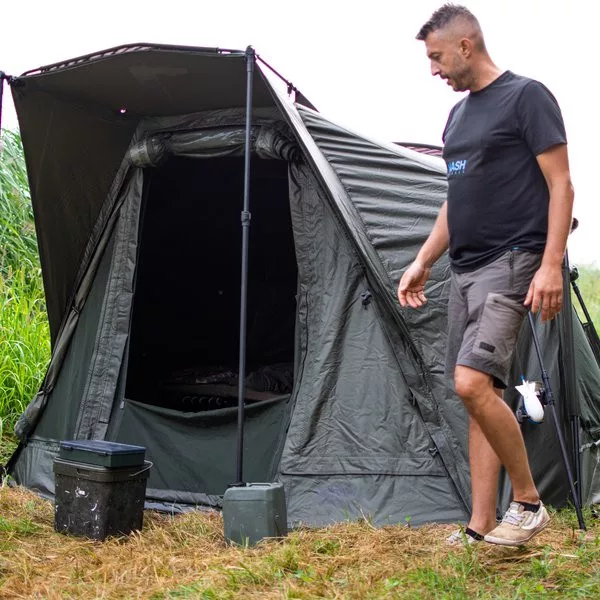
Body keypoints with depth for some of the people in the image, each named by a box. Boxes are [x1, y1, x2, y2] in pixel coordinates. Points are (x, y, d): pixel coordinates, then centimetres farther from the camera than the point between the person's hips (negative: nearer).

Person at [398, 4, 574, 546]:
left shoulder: (526, 96, -5)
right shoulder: (458, 115, 19)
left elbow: (560, 185, -10)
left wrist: (552, 263, -19)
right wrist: (422, 262, 20)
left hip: (510, 262, -8)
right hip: (465, 270, 8)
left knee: (472, 382, -21)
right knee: (481, 395, 5)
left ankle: (529, 504, -3)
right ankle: (481, 529, 8)